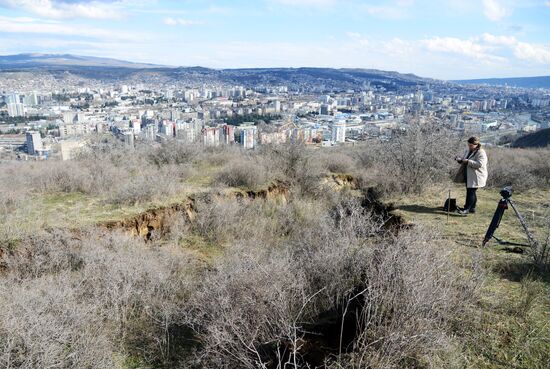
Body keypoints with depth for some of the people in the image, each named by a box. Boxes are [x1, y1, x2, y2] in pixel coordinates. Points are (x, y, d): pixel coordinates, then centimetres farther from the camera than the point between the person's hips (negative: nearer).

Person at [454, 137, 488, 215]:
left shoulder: (481, 153, -13)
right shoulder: (468, 151, 13)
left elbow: (479, 164, -25)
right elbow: (463, 160, 18)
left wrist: (468, 161, -26)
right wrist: (459, 159, -5)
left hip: (476, 177, -8)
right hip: (468, 176, 8)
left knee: (471, 192, -8)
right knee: (471, 192, 14)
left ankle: (467, 209, -5)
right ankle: (472, 208, 22)